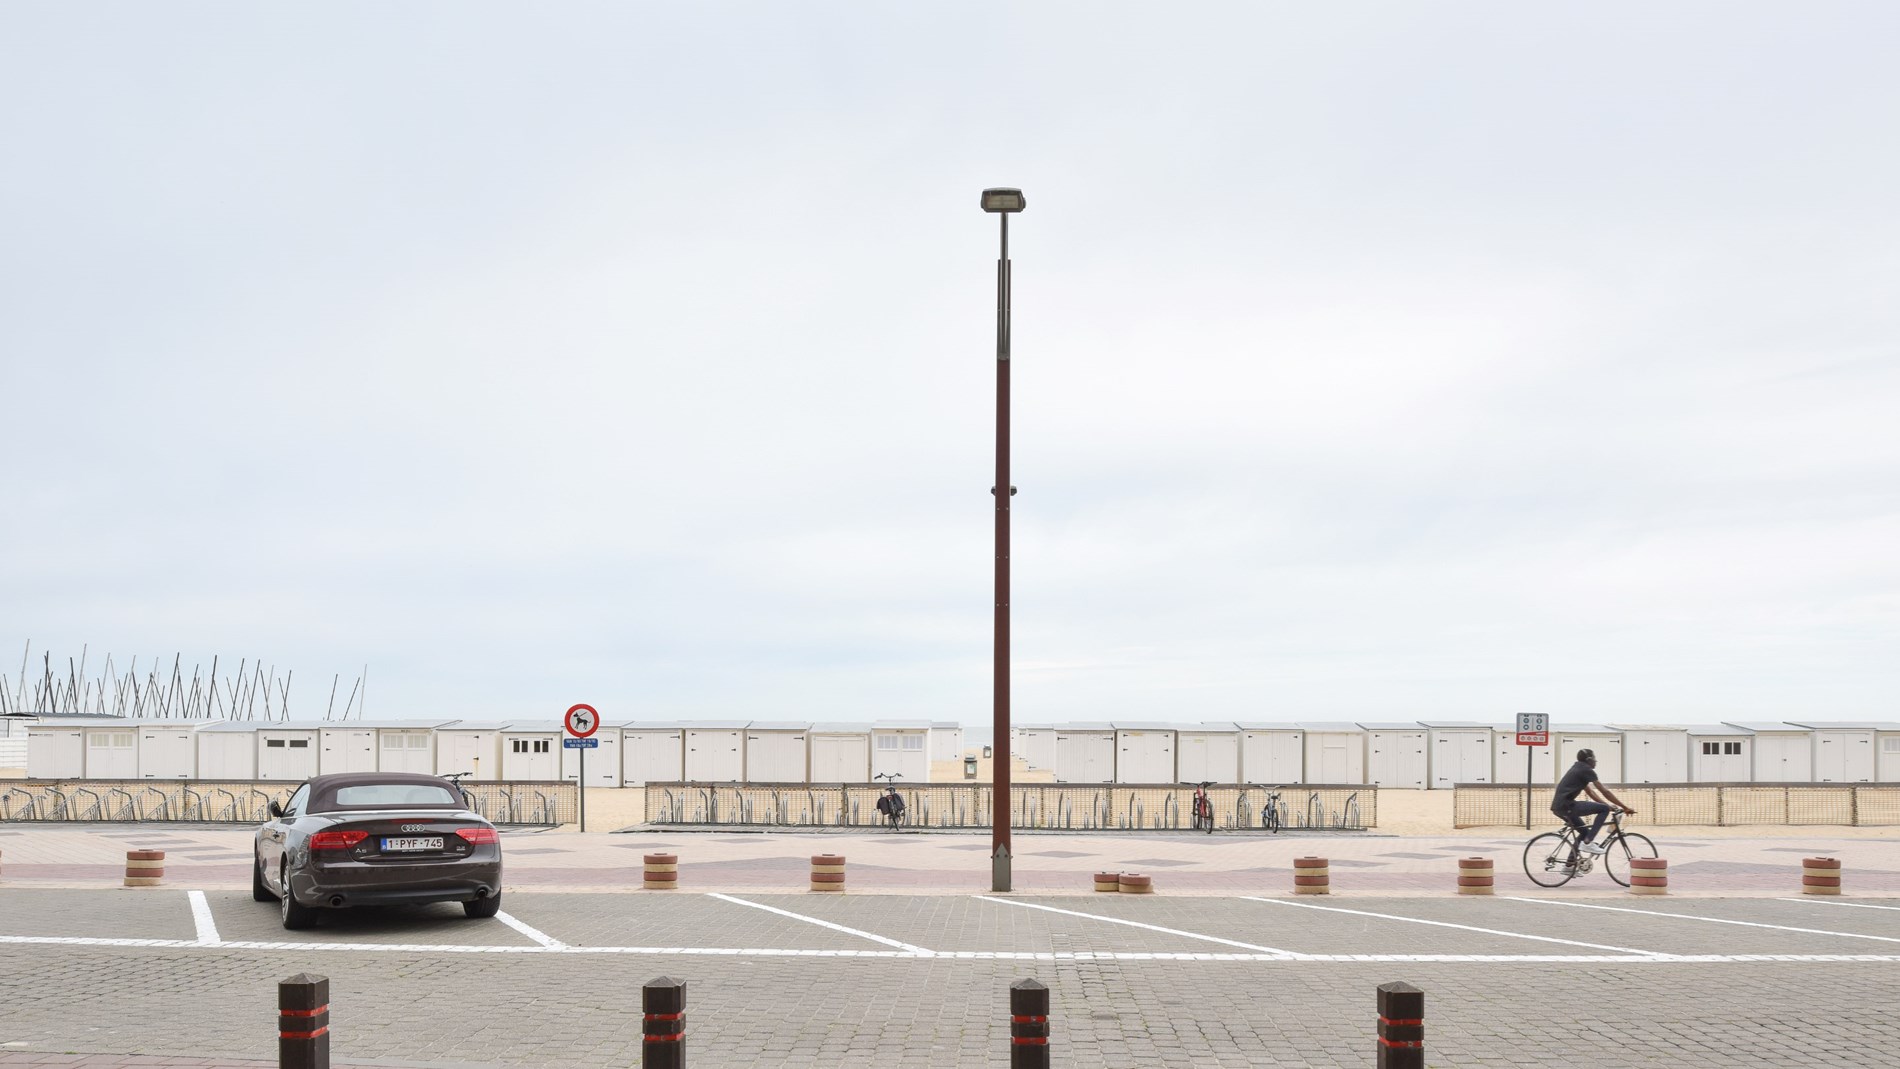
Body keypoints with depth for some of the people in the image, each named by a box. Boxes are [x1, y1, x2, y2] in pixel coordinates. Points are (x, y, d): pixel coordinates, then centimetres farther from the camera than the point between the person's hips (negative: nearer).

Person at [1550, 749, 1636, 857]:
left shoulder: (1578, 769, 23)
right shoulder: (1586, 770, -5)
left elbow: (1591, 792, 26)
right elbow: (1605, 791, -6)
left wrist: (1609, 805, 23)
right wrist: (1625, 807, -1)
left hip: (1558, 807, 10)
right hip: (1566, 806, -10)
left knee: (1585, 832, 24)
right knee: (1604, 809, -7)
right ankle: (1588, 842, -10)